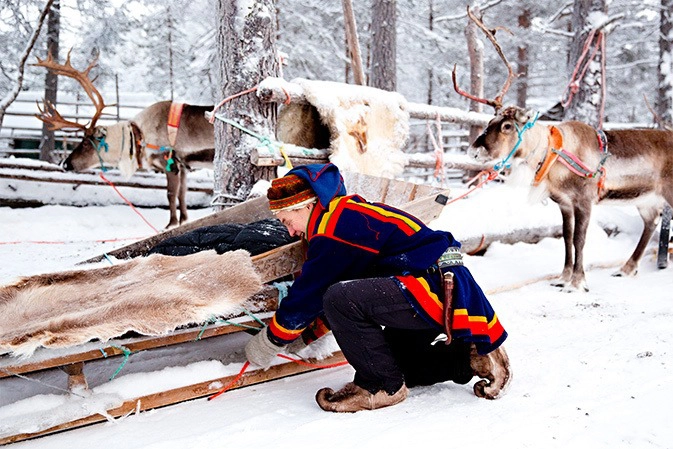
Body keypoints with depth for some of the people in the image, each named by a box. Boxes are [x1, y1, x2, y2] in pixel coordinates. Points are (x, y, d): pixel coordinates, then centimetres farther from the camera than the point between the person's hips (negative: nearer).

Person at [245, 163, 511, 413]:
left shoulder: (332, 231, -15)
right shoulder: (350, 213, 16)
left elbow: (307, 296, -9)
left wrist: (269, 342, 5)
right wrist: (306, 336, 27)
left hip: (437, 289, -11)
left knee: (341, 299, -25)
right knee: (394, 361, 25)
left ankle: (381, 387, -9)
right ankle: (473, 358, 15)